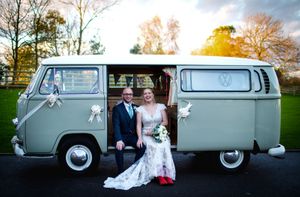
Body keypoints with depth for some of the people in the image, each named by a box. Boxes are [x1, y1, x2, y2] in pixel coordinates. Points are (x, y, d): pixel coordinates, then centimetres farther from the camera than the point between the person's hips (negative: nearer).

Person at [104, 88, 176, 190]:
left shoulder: (161, 106, 9)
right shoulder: (140, 109, 7)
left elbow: (165, 122, 7)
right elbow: (138, 125, 1)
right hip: (146, 135, -1)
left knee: (164, 146, -32)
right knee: (154, 146, -34)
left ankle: (168, 175, -35)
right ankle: (159, 175, -34)